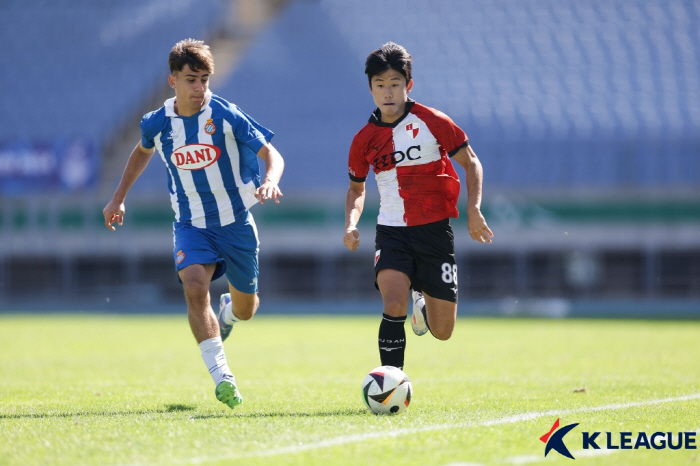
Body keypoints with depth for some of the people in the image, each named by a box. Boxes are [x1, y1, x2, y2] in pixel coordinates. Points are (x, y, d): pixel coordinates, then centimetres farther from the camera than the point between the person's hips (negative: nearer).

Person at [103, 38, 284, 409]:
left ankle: (228, 310, 52)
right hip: (191, 225, 0)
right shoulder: (156, 124, -5)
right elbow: (142, 151, 19)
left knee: (245, 309, 11)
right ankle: (221, 376, -28)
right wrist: (118, 197, 17)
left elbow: (271, 154, -13)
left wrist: (269, 181, -35)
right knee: (195, 288, -28)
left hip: (236, 221, 0)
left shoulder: (225, 115, -14)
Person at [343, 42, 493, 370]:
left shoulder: (432, 122, -6)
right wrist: (351, 224, -1)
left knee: (442, 331, 3)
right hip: (392, 232, 1)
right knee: (394, 306, -25)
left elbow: (471, 162, 2)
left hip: (435, 230, -1)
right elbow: (357, 187, 18)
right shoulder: (365, 139, 2)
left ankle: (422, 299, 40)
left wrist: (474, 209, -12)